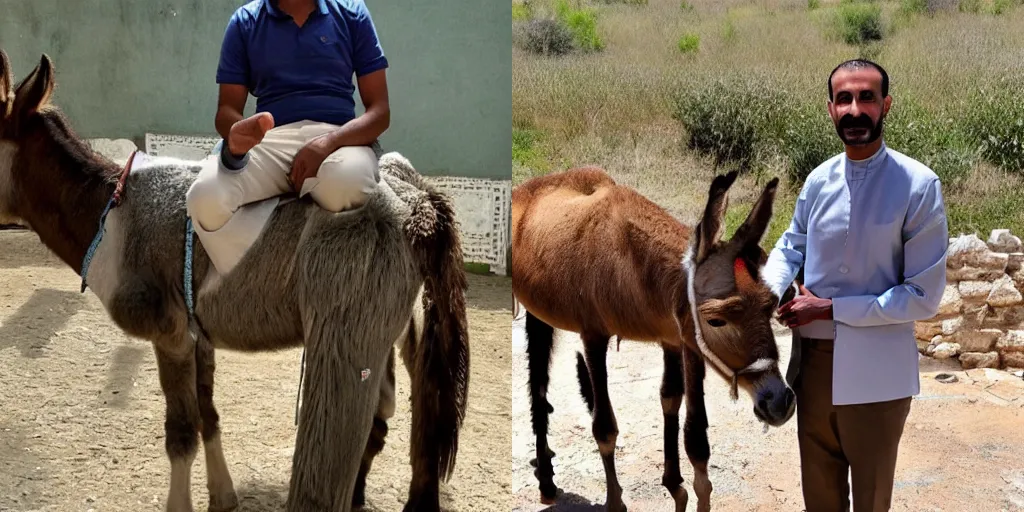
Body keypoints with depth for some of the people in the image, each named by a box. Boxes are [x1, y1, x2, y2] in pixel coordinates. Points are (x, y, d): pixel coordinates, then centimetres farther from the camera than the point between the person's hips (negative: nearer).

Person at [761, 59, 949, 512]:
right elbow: (790, 246, 16)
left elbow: (924, 296, -15)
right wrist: (768, 292, -5)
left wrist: (830, 309, -16)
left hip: (874, 372, -4)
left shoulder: (918, 185, -14)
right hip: (813, 360, 4)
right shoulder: (818, 181, 1)